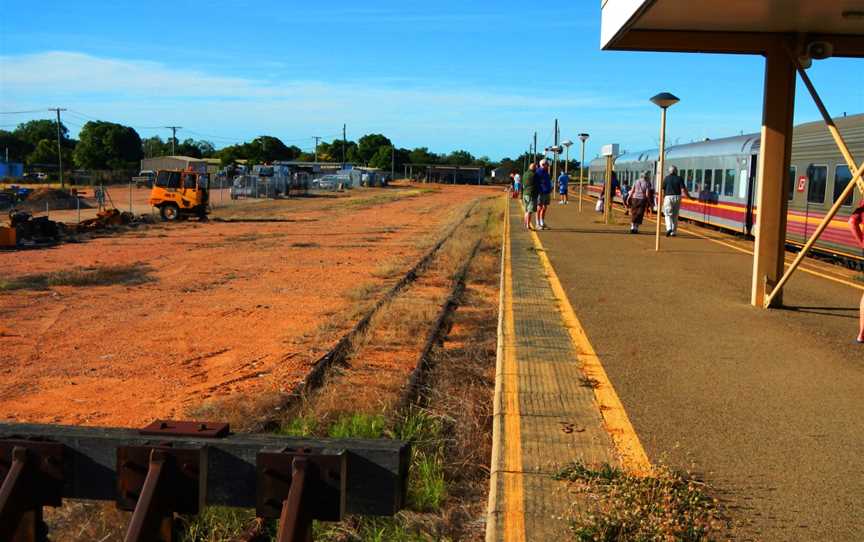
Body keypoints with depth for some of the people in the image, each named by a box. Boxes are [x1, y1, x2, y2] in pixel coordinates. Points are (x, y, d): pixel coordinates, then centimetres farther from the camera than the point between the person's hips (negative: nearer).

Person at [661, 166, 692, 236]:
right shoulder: (679, 178, 1)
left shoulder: (666, 178, 1)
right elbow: (683, 190, -6)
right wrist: (689, 197, 4)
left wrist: (663, 198, 10)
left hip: (668, 197, -2)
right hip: (677, 197, 2)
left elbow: (663, 190, 0)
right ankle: (674, 232, 13)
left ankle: (669, 228, -20)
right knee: (675, 215, 12)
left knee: (668, 214, 3)